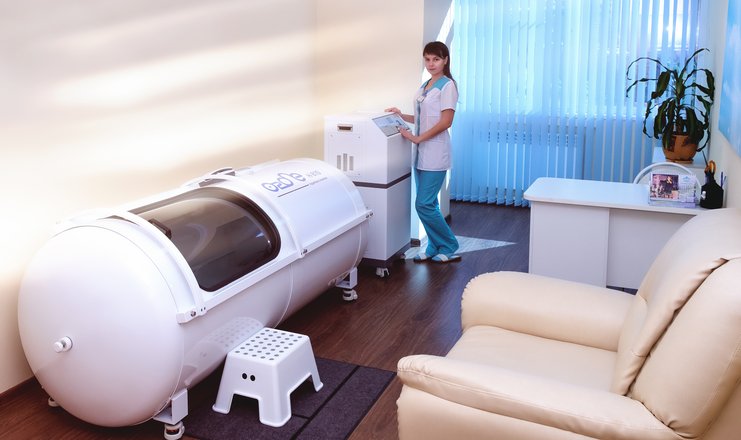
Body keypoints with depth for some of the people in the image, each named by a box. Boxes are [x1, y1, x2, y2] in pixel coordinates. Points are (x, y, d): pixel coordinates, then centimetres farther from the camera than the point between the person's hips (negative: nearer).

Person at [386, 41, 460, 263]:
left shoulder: (447, 85, -8)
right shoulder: (425, 86, 16)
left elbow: (445, 122, -15)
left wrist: (417, 138, -17)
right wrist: (402, 116, 10)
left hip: (435, 153, -8)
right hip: (421, 153, 8)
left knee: (424, 205, -7)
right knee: (427, 204, 11)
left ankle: (449, 247, 8)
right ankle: (434, 248, 22)